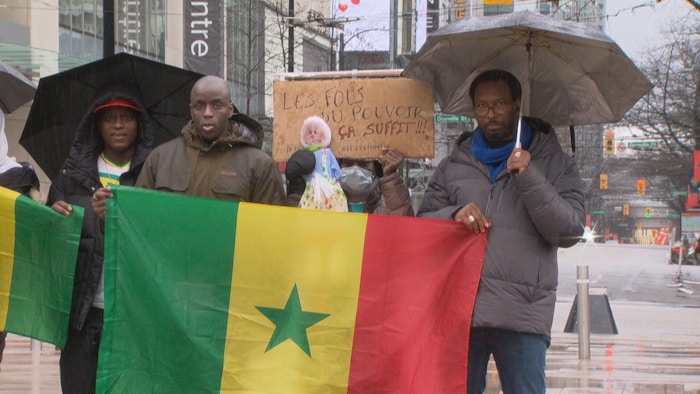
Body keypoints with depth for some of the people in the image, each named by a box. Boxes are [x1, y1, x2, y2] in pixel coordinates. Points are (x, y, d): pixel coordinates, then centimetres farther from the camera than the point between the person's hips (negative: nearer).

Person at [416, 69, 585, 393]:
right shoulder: (454, 165, 17)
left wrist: (529, 179, -11)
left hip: (522, 316, -2)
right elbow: (422, 224, 14)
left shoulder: (554, 163, 9)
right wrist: (454, 215, -7)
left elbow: (570, 231, -2)